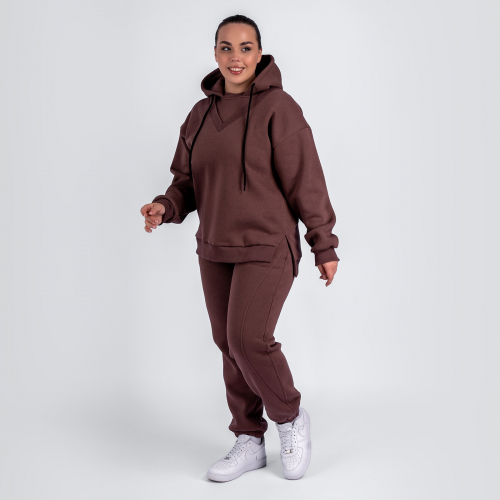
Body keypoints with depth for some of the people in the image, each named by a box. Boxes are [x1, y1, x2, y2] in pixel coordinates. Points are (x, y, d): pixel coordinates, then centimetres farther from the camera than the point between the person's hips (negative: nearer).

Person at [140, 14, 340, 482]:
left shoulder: (278, 107, -10)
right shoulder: (201, 114, 8)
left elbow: (306, 181, -10)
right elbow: (188, 181, 10)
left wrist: (325, 247, -7)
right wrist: (166, 208, -12)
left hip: (268, 246, -6)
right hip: (216, 249, 6)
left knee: (249, 341, -16)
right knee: (230, 345, 9)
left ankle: (290, 417, 11)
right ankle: (249, 442, 22)